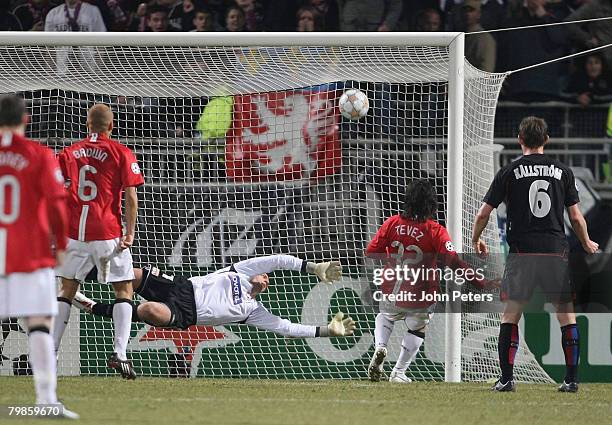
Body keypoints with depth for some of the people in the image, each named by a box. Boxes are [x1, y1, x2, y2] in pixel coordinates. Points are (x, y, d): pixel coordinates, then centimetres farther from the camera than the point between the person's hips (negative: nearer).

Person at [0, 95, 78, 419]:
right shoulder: (40, 155, -3)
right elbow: (56, 203, -8)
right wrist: (60, 245, 3)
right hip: (32, 255, -2)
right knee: (40, 326, -4)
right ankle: (46, 398, -13)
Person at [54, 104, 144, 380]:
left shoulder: (69, 153, 9)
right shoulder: (121, 153, 0)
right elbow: (131, 197, -8)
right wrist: (130, 233, -4)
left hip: (74, 233, 3)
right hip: (107, 233, -3)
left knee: (67, 290, 13)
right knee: (124, 289, 7)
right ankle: (119, 354, -7)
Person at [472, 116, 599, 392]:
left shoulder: (509, 172, 2)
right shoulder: (563, 172, 6)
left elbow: (483, 214, 3)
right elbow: (576, 217, 7)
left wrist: (475, 240, 23)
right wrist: (587, 244, 26)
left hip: (522, 251, -1)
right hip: (556, 250, 1)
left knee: (510, 313, 5)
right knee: (566, 314, 6)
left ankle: (506, 378, -2)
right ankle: (571, 378, 2)